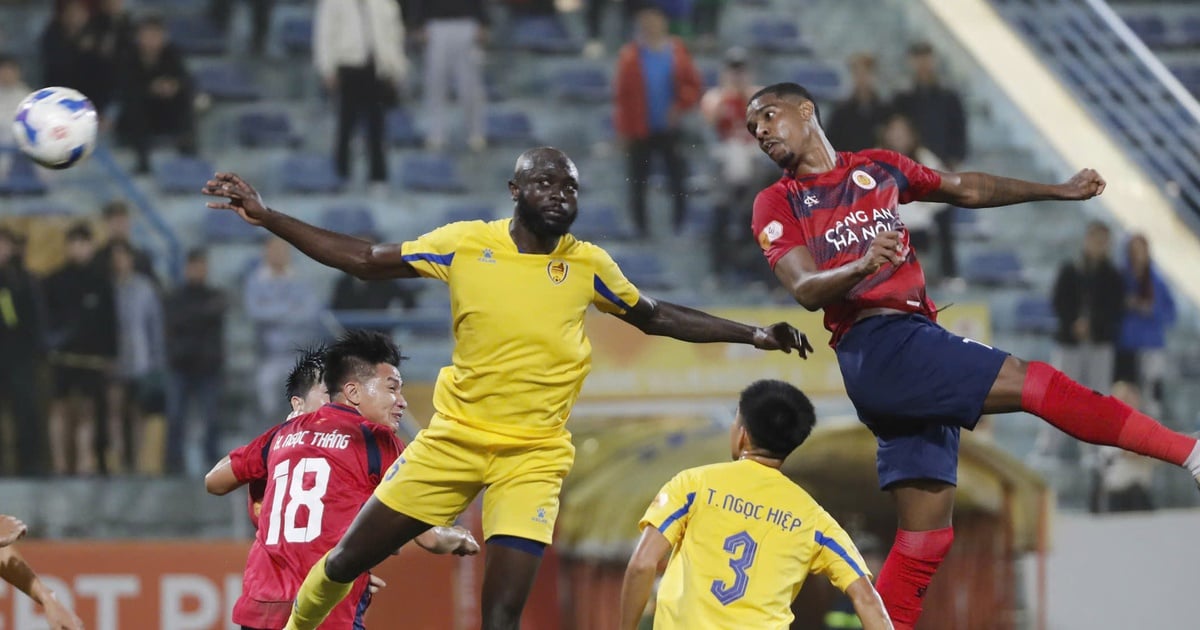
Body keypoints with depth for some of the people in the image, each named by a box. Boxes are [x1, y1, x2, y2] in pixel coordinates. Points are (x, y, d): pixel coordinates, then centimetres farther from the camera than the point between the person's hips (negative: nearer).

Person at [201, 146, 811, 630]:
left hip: (533, 456, -1)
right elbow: (364, 260, 3)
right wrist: (266, 217, -2)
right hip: (454, 437, 1)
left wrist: (752, 334, 11)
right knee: (346, 561, 8)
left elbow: (656, 317, 15)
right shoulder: (464, 243, -4)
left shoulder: (588, 265, -1)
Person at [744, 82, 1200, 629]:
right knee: (1035, 384, -17)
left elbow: (966, 190, 31)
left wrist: (1059, 191, 31)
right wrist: (862, 265, -29)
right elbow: (806, 290, -10)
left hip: (915, 344, 7)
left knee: (925, 536, 2)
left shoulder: (876, 168, 20)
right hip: (877, 345, -7)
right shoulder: (778, 205, 4)